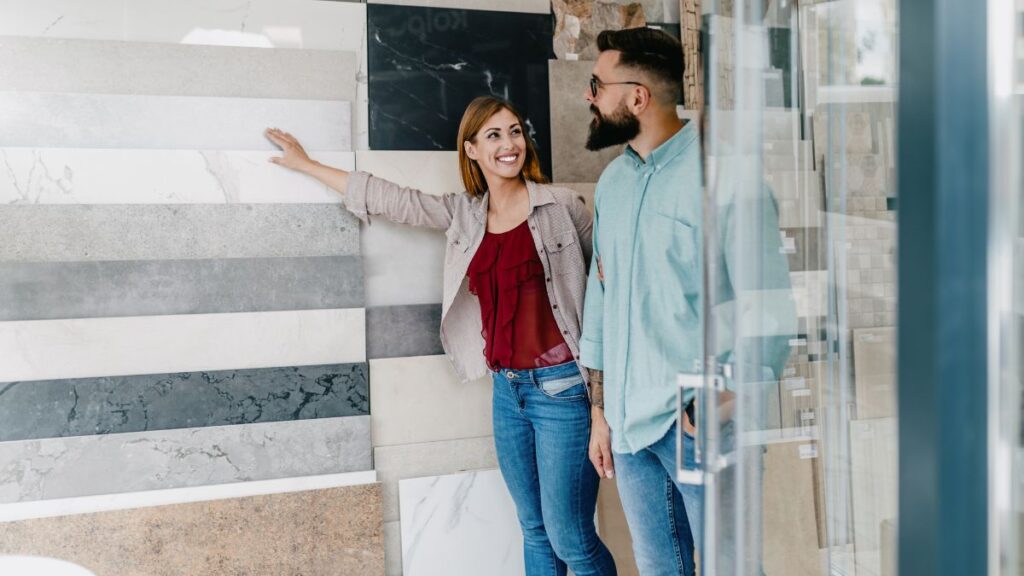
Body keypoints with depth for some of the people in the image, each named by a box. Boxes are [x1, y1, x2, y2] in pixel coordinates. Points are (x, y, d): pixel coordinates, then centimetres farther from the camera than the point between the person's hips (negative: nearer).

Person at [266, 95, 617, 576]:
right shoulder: (464, 214, 7)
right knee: (534, 530, 14)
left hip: (563, 386, -5)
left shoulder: (562, 207, -5)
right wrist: (306, 164, 22)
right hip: (508, 388, 5)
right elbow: (390, 199, 14)